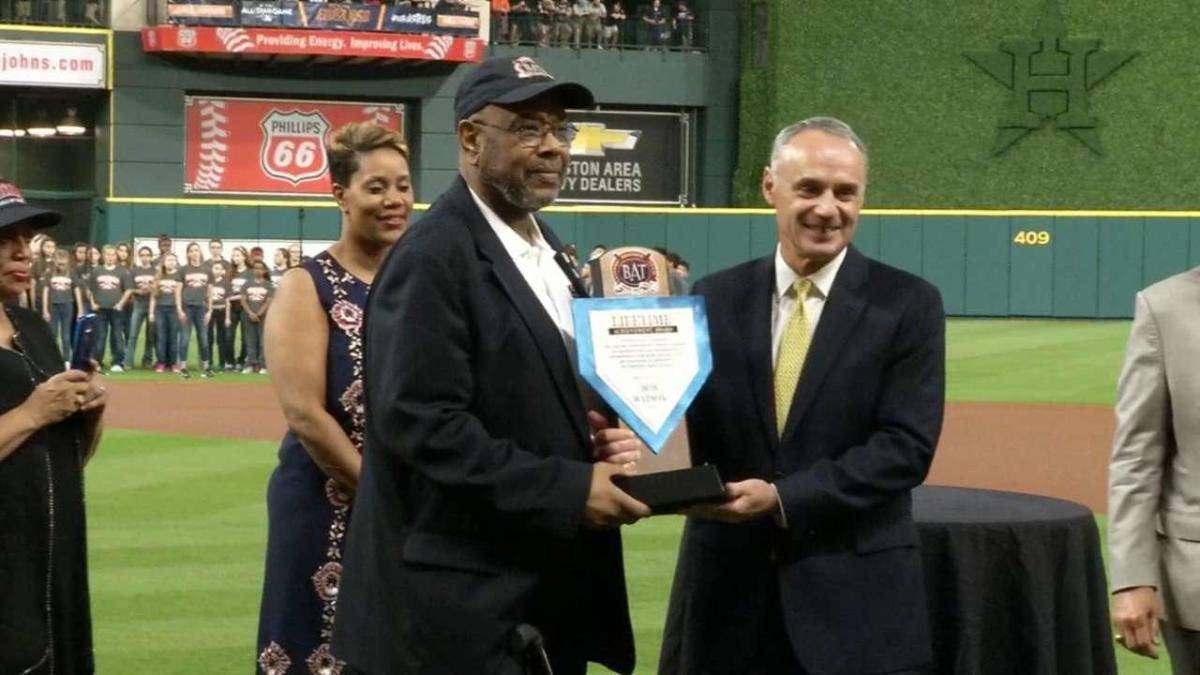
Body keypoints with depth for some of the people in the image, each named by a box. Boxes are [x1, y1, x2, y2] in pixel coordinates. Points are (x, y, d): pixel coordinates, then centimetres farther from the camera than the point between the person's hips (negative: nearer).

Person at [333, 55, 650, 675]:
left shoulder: (547, 251, 14)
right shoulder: (433, 258, -15)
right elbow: (421, 421, -22)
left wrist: (600, 442, 0)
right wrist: (567, 489, -20)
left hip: (547, 589, 9)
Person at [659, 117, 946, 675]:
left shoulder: (906, 305, -2)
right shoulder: (716, 298, 7)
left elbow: (906, 445, -10)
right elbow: (687, 422, 4)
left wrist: (783, 499, -18)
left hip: (855, 592, -2)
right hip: (728, 585, 2)